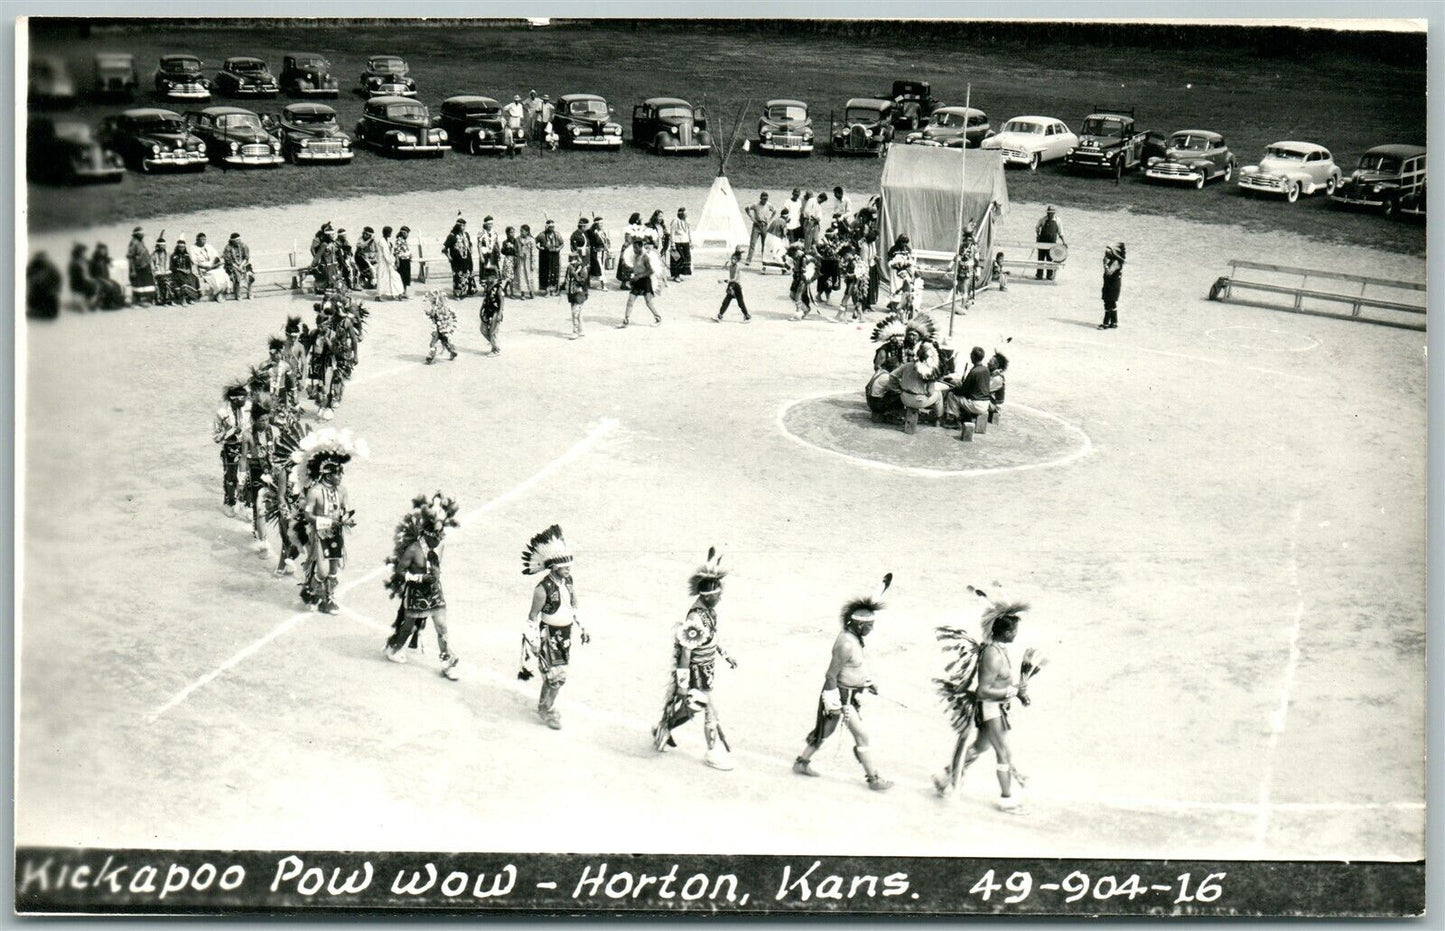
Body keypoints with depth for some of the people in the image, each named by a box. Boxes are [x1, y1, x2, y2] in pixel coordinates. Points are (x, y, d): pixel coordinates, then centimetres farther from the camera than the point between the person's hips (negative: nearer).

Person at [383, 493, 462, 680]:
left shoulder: (440, 546, -4)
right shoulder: (413, 549, -23)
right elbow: (400, 571, -19)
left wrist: (436, 574, 1)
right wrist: (421, 577, -25)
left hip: (434, 592, 4)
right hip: (416, 593, -4)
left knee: (442, 629, 2)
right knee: (409, 625, 15)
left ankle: (448, 664, 9)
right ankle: (392, 649, 43)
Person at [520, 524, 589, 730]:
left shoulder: (568, 581, -1)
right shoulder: (544, 589, -23)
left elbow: (573, 606, 14)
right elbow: (533, 616, -15)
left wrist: (582, 628, 17)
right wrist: (532, 642, -14)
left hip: (566, 633, 7)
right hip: (549, 635, -7)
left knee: (555, 673, 17)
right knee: (556, 676, -5)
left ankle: (545, 704, 36)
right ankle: (546, 710, 15)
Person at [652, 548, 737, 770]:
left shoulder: (709, 608, -2)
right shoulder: (696, 619, -30)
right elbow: (685, 652, -27)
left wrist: (725, 654, 22)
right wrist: (683, 684, -26)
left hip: (707, 668, 9)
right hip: (696, 671, -9)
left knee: (691, 707, 22)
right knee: (711, 711, -2)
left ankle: (663, 730, 43)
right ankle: (715, 753, 12)